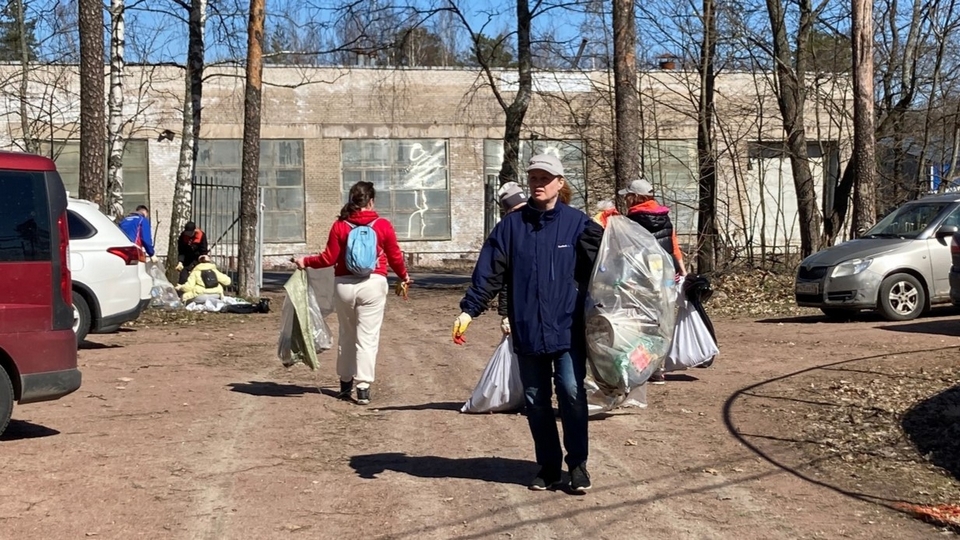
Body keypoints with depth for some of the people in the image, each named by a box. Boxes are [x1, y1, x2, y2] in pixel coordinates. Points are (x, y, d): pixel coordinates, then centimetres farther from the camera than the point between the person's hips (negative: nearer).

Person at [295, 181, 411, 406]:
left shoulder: (340, 226, 0)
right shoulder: (383, 226, -2)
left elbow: (329, 258, -1)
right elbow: (395, 256, 6)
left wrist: (306, 261, 15)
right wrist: (404, 276, 25)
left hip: (344, 284, 2)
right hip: (373, 284, -2)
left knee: (346, 335, 17)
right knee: (367, 337, 0)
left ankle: (345, 384, 27)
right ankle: (363, 388, -4)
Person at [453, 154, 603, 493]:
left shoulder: (577, 223, 0)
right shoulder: (511, 226, 5)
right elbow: (488, 273, 1)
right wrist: (469, 310, -7)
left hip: (567, 329, -2)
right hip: (527, 331, 3)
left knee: (572, 394, -7)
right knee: (536, 401, 9)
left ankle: (577, 465, 9)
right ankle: (549, 466, 21)